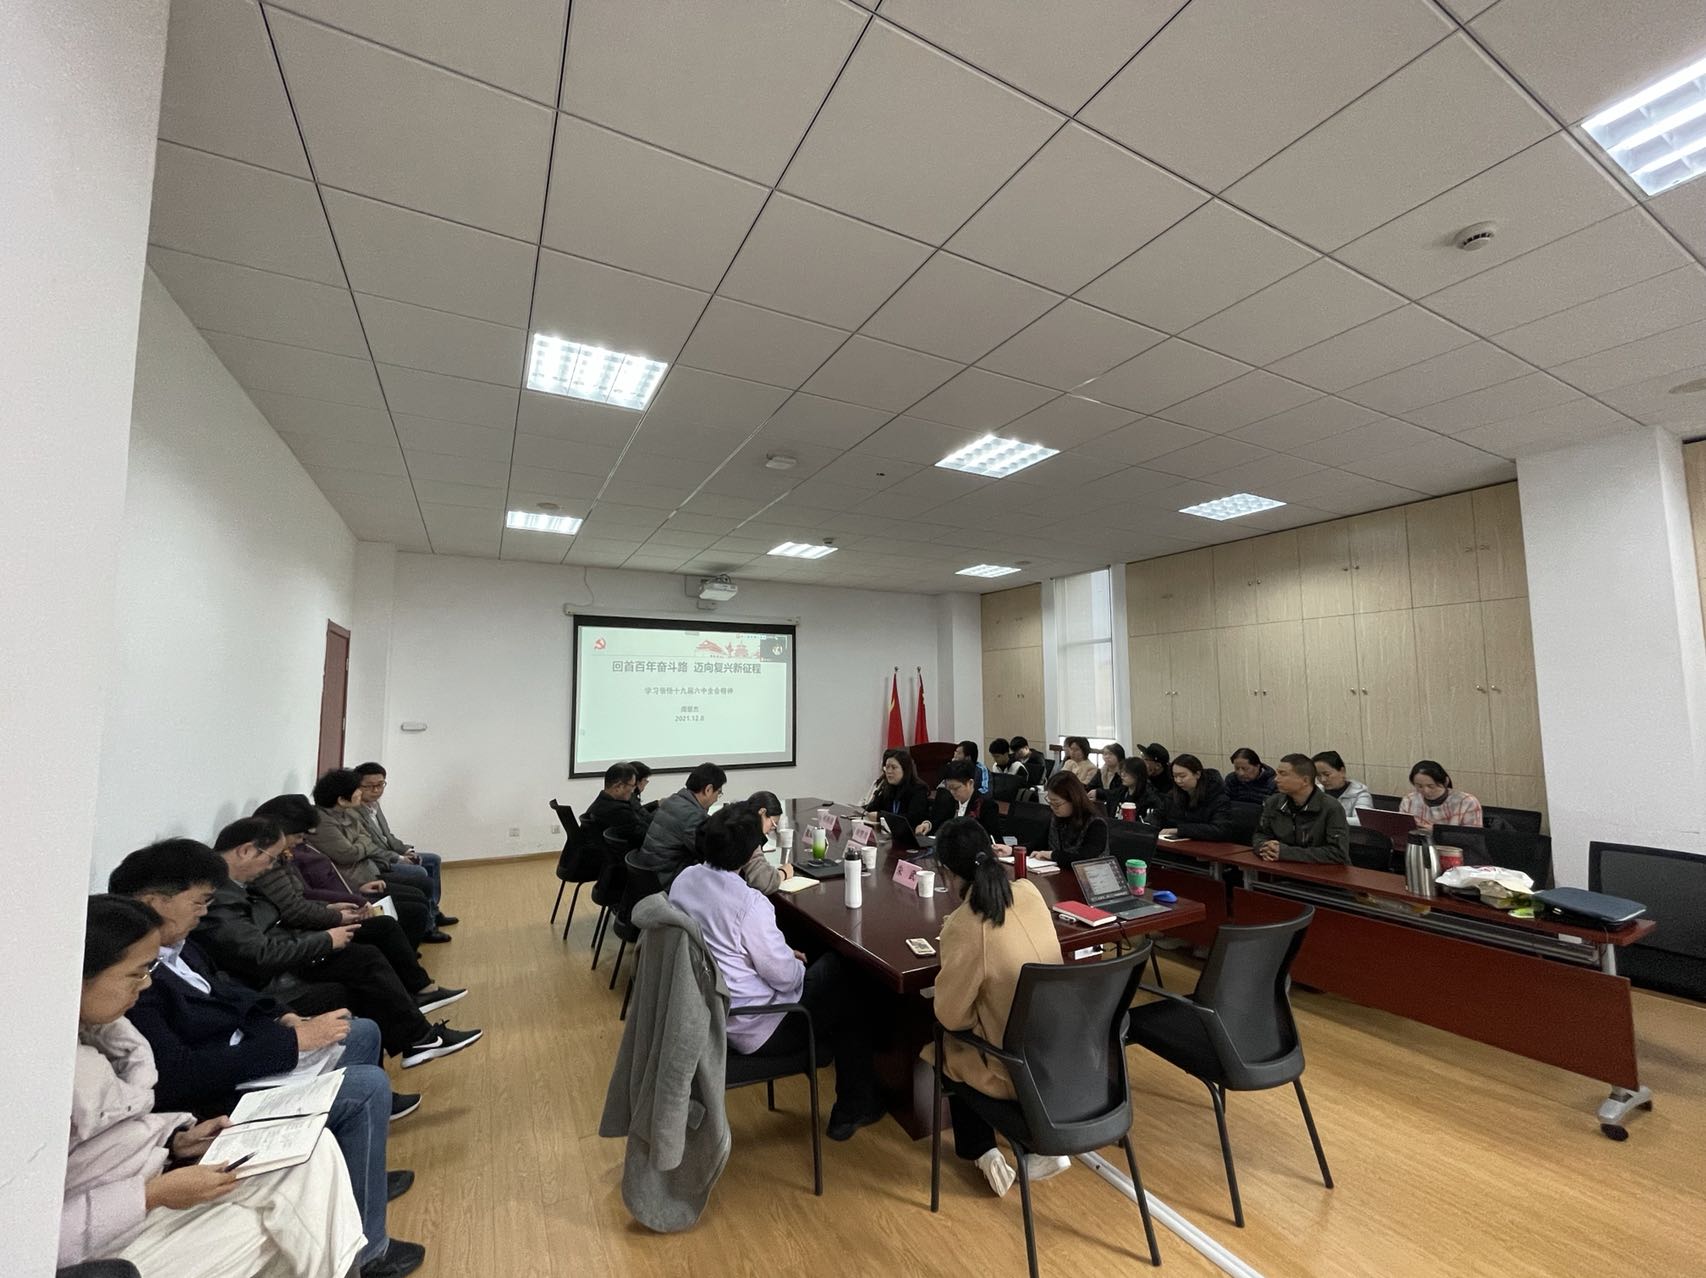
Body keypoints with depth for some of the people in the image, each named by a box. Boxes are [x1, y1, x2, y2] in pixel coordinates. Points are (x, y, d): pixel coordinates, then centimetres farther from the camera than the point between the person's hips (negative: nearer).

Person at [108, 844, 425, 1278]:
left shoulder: (171, 941, -2)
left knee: (362, 1033, 18)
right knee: (369, 1087, -16)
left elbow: (221, 990, 12)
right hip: (214, 1099, -10)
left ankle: (359, 1173, 33)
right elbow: (179, 1079, -31)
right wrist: (292, 1041, -25)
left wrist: (283, 1018, -3)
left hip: (242, 1051, 10)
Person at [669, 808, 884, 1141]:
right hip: (754, 1029, -8)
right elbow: (784, 976, -23)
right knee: (849, 989, 13)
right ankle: (854, 1108, 27)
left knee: (828, 967, 22)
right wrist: (797, 965, 1)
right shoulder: (749, 903, -31)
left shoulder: (684, 879, -6)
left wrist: (784, 954, 7)